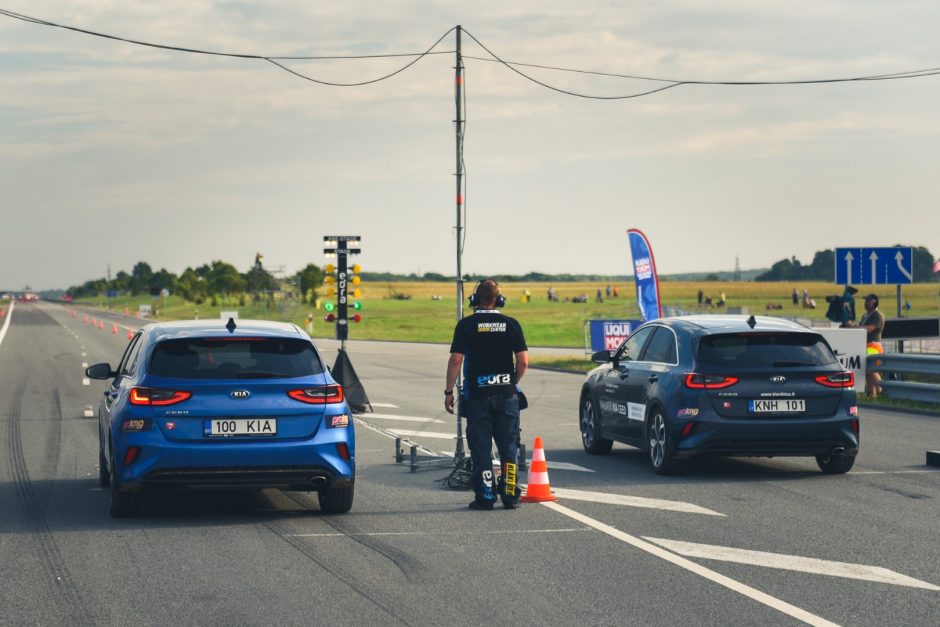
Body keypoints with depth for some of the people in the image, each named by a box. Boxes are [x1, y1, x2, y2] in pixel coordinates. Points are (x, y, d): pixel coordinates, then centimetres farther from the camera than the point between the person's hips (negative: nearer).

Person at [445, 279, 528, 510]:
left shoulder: (466, 325, -5)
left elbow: (456, 360, -8)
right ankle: (510, 495, 10)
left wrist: (449, 391, 1)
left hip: (477, 394, -2)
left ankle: (485, 496, 2)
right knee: (509, 447, 9)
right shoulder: (511, 324, 1)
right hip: (507, 394, 2)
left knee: (481, 448, 4)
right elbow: (523, 362, -1)